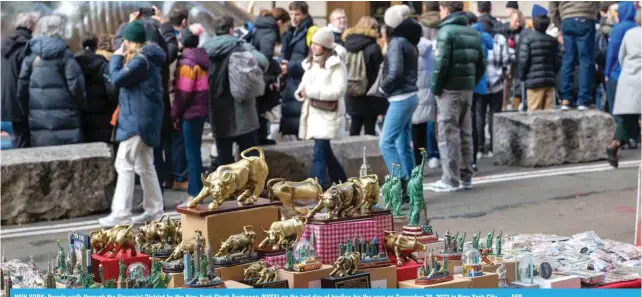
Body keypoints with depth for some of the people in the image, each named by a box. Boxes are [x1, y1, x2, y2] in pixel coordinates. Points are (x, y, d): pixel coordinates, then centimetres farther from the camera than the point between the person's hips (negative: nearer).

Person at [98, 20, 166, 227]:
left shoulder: (141, 59, -17)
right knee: (144, 165, 15)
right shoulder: (147, 57, 15)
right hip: (143, 117, 11)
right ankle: (154, 209, 19)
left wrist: (116, 57, -5)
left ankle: (121, 214, -13)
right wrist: (122, 58, 6)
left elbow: (117, 79, -19)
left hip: (138, 118, -11)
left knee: (124, 164, -11)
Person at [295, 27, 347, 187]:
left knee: (319, 152, -13)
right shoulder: (310, 63, 16)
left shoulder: (336, 65, -9)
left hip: (327, 113, -8)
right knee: (324, 150, 14)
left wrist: (312, 91, -19)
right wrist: (301, 92, -1)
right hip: (312, 112, 8)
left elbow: (338, 90, -18)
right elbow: (305, 83, 24)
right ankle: (342, 183, 27)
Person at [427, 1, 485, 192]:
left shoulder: (446, 31, -11)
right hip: (468, 89, 7)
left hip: (450, 90, -7)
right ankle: (466, 176, 18)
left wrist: (436, 88, -9)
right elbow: (481, 64, 11)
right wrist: (472, 83, 13)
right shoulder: (473, 33, 13)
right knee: (465, 133, 13)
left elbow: (441, 63, -18)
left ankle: (450, 180, -2)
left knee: (449, 134, -3)